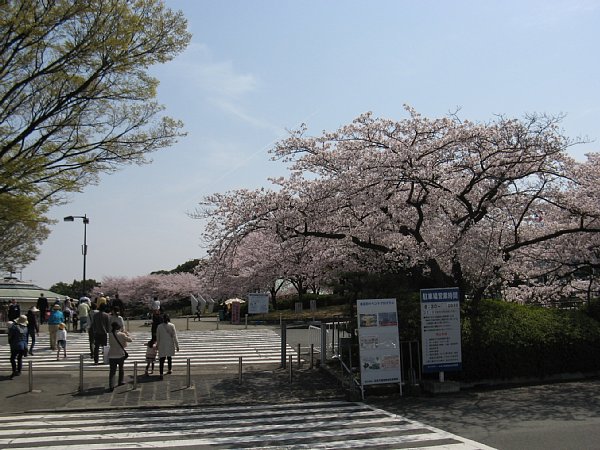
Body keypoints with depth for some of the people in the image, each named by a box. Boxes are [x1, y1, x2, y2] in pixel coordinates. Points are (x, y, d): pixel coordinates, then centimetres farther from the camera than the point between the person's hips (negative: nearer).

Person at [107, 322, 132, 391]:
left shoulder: (110, 335, -4)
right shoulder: (122, 334, -10)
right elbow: (130, 340, -3)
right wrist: (127, 334, 15)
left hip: (111, 356, 1)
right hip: (120, 355, -1)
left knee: (112, 370, 2)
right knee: (121, 368, 22)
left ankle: (111, 386, -8)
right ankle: (120, 382, 31)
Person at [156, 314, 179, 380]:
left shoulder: (159, 326, -4)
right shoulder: (172, 326, -7)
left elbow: (157, 337, 5)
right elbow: (174, 336, -8)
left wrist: (157, 345, 20)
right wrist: (177, 345, -3)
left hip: (162, 345, -1)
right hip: (170, 345, 1)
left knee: (162, 359, -4)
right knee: (169, 357, 22)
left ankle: (161, 374, -14)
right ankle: (169, 370, 36)